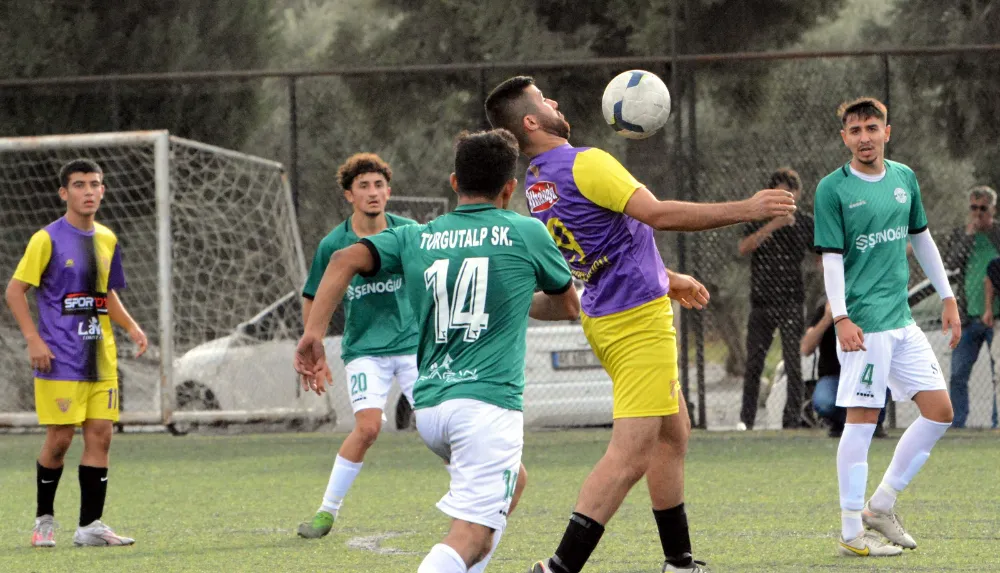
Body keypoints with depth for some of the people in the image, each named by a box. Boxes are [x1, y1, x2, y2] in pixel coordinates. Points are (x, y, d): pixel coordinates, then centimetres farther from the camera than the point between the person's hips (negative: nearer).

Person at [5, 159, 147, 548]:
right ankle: (44, 519, 12)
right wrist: (34, 340, -15)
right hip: (60, 357, -6)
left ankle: (90, 526, 4)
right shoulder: (48, 239, -7)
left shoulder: (107, 240, 12)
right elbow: (15, 290, -6)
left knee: (100, 434, 0)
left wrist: (131, 327, 7)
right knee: (60, 438, -5)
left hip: (101, 356, 6)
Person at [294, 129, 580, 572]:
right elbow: (569, 306, 20)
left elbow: (345, 260, -3)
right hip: (487, 402, -6)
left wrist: (313, 334, -5)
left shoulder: (416, 238, 12)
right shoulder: (525, 233, 5)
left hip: (429, 405, 6)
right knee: (471, 537, -12)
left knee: (511, 482, 30)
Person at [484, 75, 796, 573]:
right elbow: (658, 215, -24)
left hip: (606, 320, 10)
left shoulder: (537, 184, 12)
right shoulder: (584, 163, -18)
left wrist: (667, 280, 33)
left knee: (673, 434, 19)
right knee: (631, 455, -12)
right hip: (638, 320, -10)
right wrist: (746, 209, -19)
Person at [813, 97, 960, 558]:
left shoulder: (904, 178, 11)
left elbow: (921, 241, 20)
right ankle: (851, 533, 0)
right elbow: (832, 258, -10)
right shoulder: (833, 188, -6)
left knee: (940, 411, 5)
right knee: (862, 420, -6)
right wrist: (841, 318, -19)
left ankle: (881, 506, 15)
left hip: (902, 320, 7)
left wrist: (947, 298, 20)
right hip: (864, 324, -7)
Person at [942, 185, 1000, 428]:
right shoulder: (960, 235, 9)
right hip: (968, 317, 2)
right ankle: (956, 423, 6)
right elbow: (950, 263, -8)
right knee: (958, 374, 0)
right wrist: (969, 234, -11)